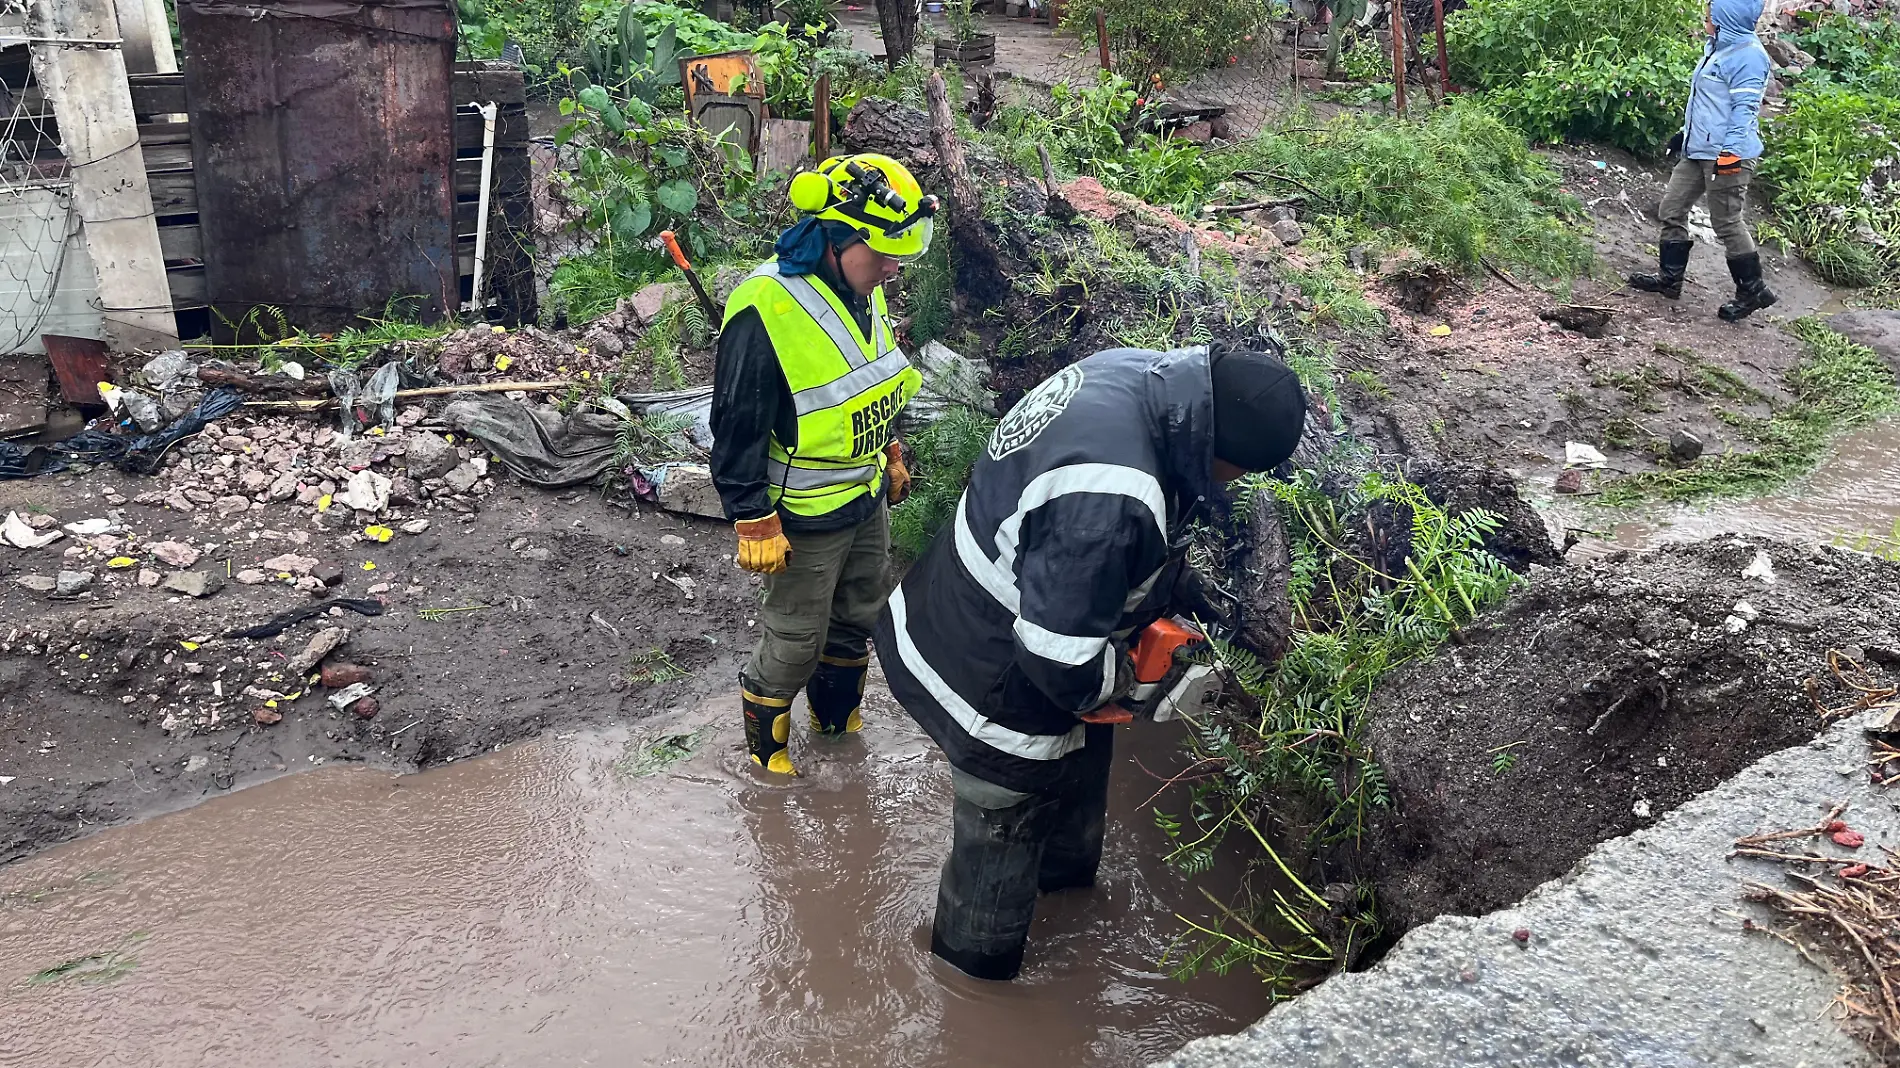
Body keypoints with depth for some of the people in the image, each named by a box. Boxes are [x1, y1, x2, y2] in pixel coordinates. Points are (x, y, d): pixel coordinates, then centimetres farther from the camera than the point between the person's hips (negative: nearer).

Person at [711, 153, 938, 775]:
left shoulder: (862, 290, -2)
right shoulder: (765, 310, -28)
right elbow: (738, 429, -23)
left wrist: (890, 454, 22)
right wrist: (754, 522, -20)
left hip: (869, 496, 8)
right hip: (807, 517, -8)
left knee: (860, 616, 24)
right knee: (796, 638, 8)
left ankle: (838, 717, 47)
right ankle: (764, 739, 33)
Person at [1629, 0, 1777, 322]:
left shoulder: (1748, 54, -16)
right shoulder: (1719, 47, 14)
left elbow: (1745, 108, -20)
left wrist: (1730, 151, -25)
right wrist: (1685, 133, 28)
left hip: (1726, 155, -10)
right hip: (1699, 150, 10)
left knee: (1727, 223, -2)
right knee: (1671, 210, 10)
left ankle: (1753, 291, 10)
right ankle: (1669, 279, 21)